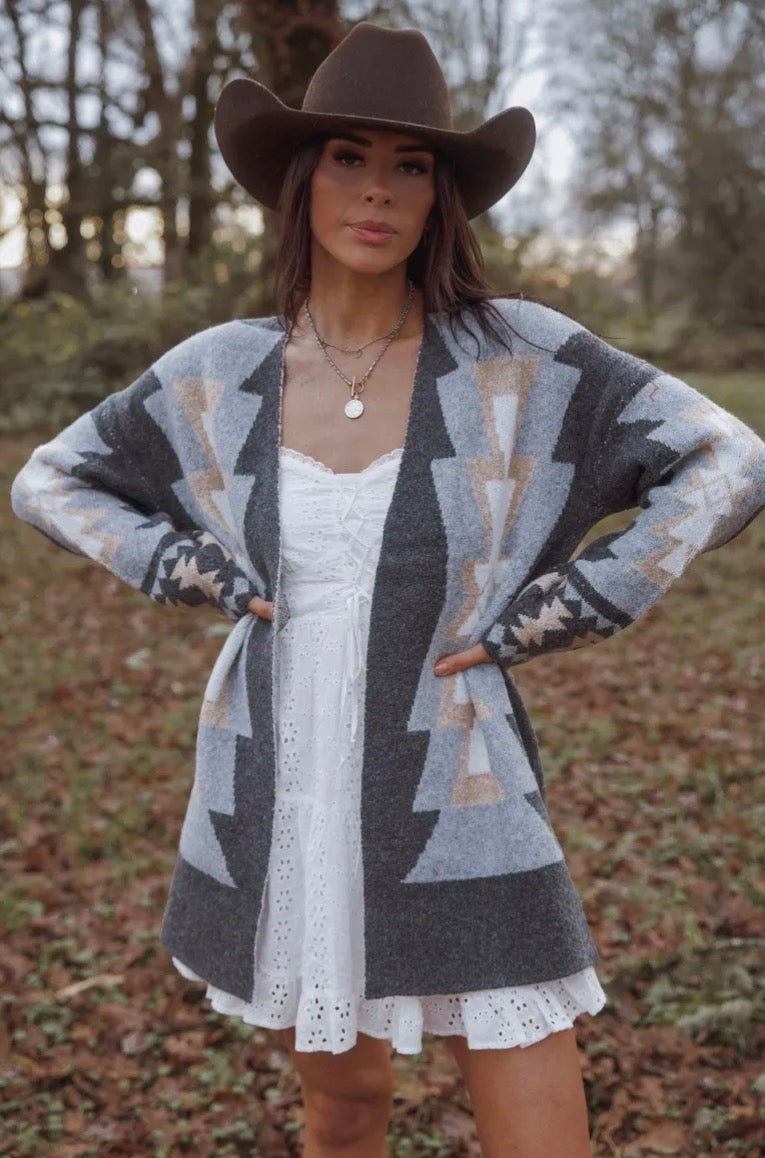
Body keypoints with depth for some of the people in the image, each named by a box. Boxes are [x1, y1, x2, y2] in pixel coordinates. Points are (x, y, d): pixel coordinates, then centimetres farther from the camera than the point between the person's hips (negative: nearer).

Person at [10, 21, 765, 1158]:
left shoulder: (518, 354, -9)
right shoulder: (220, 373, -2)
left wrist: (568, 608, -10)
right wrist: (179, 566, -3)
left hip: (455, 806, -2)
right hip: (282, 804, 2)